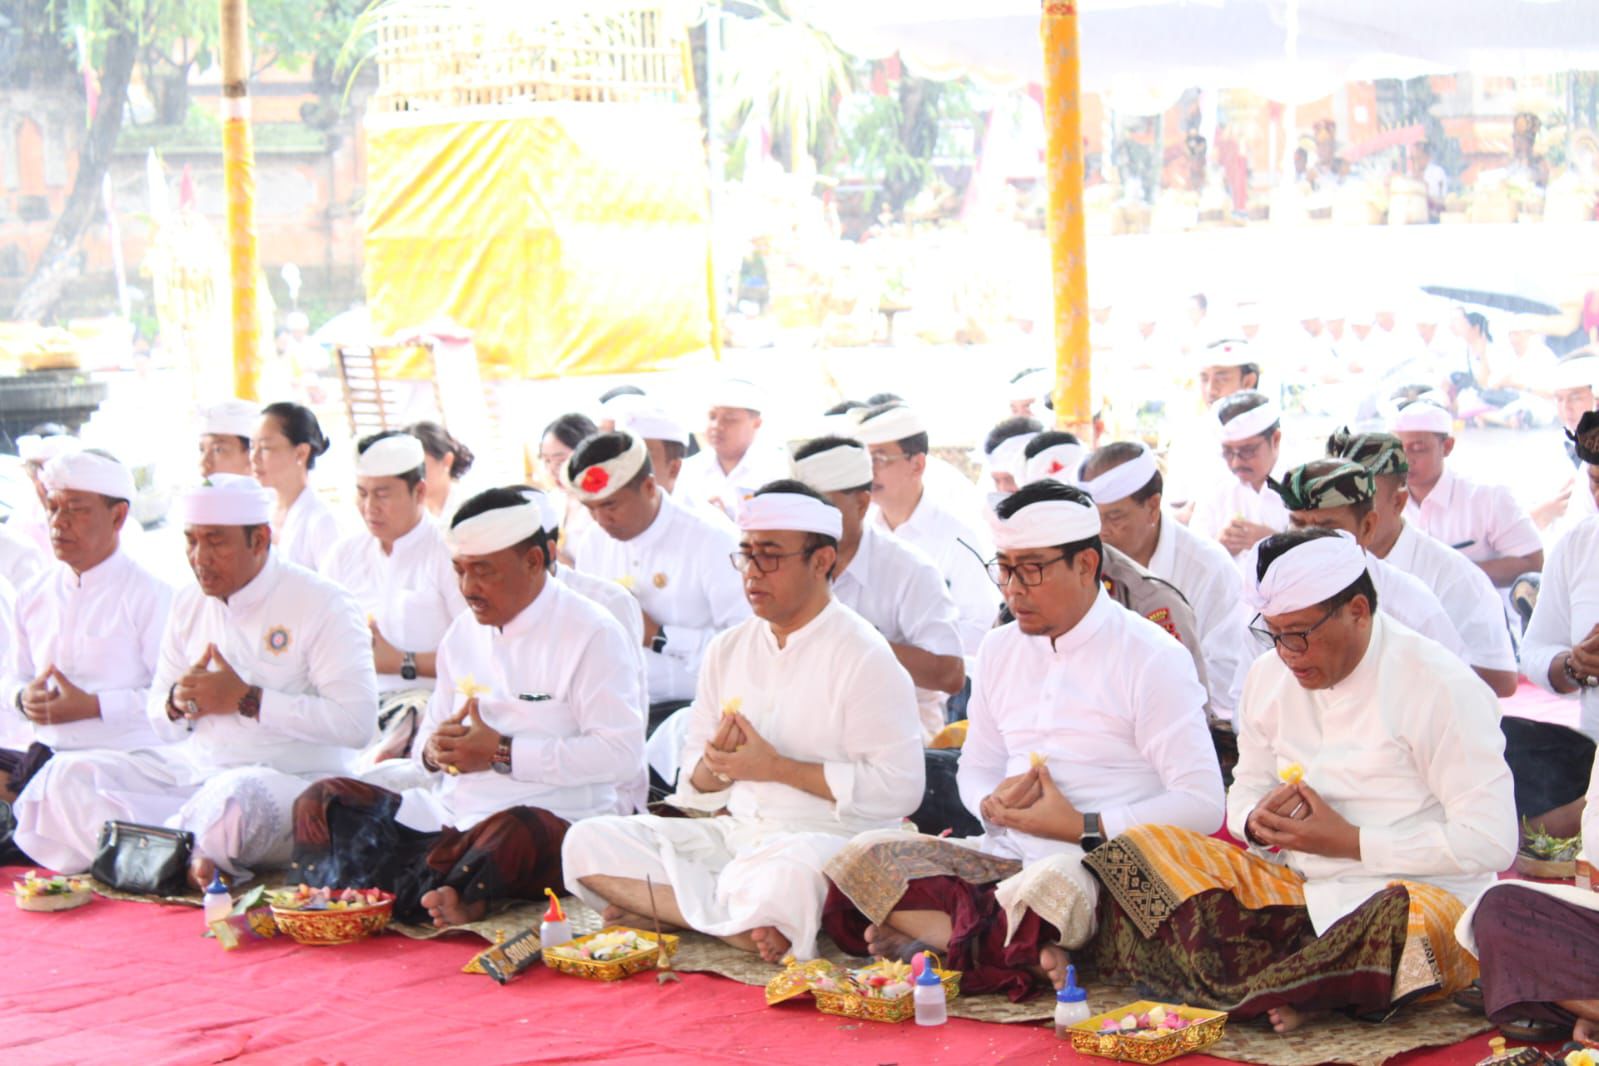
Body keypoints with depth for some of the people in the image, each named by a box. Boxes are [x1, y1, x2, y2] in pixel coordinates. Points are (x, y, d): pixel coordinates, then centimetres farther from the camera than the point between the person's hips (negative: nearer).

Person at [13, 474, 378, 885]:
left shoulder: (321, 605, -6)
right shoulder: (188, 604, 14)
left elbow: (357, 723, -18)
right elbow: (162, 725, 19)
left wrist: (246, 699, -17)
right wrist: (177, 702, -7)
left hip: (291, 777, -7)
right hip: (194, 768, 7)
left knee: (232, 798, -42)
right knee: (66, 775, -14)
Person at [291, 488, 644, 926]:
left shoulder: (590, 633, -4)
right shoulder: (463, 634, 18)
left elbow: (622, 754, -14)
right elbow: (431, 733, 23)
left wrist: (502, 754, -15)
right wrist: (433, 750, -3)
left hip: (553, 820, -7)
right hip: (449, 816, 7)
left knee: (513, 833, -41)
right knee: (321, 803, -10)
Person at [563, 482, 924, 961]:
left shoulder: (863, 657, -5)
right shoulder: (728, 649, 14)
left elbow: (899, 788, -14)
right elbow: (697, 789, 16)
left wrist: (777, 768, -14)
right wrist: (716, 765, -10)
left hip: (828, 838, -8)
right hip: (733, 831, 8)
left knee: (783, 877, -43)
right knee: (587, 843, -11)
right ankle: (745, 925, -20)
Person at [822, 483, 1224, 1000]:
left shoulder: (1151, 658, -3)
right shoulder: (1000, 650, 17)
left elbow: (1203, 804, -9)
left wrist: (1082, 828, -13)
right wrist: (992, 804, 0)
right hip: (1006, 855, 7)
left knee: (1053, 883, -43)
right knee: (863, 857, -19)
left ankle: (931, 935, -22)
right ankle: (1030, 951, -28)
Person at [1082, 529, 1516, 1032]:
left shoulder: (1439, 687, -12)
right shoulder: (1269, 677, 8)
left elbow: (1491, 840, -16)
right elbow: (1246, 792, 19)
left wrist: (1349, 842, -15)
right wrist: (1258, 821, -7)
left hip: (1421, 891, -6)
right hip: (1299, 890, 6)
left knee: (1420, 927, -42)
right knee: (1145, 846, -9)